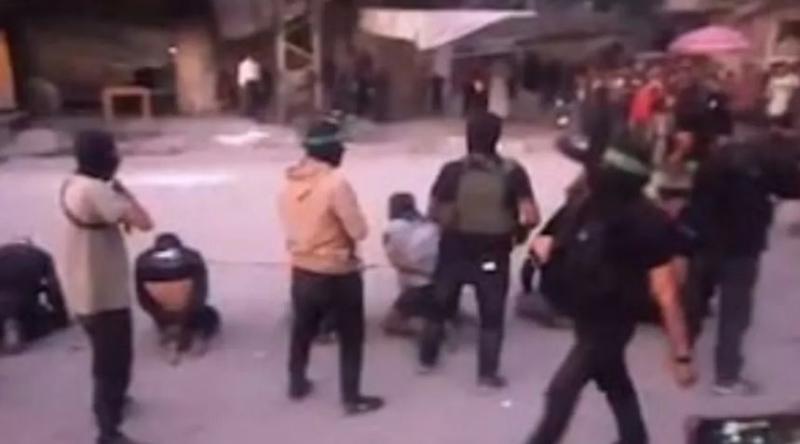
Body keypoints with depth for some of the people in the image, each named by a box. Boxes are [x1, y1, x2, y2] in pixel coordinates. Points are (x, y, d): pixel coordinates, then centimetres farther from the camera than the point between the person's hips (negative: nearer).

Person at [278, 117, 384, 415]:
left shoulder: (290, 182, 0)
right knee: (351, 337, 10)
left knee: (303, 329, 24)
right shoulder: (336, 183, -22)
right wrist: (343, 231, 0)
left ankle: (297, 384, 39)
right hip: (338, 274, -6)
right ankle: (352, 398, 17)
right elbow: (359, 231, -19)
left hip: (301, 270, 7)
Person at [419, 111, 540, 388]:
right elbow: (531, 217, -17)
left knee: (440, 306, 20)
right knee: (492, 316, 13)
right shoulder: (512, 172, -12)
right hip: (493, 254, -1)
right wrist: (518, 235, 2)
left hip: (454, 250, 2)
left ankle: (427, 359, 33)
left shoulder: (452, 171, -10)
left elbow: (434, 213, -5)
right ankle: (488, 373, 17)